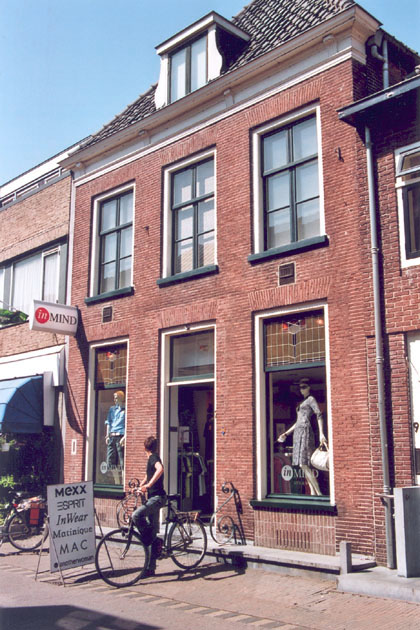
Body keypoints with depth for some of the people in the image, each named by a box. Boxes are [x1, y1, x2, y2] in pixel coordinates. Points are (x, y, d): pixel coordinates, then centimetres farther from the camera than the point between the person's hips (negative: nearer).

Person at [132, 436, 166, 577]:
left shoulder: (153, 458, -9)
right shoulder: (151, 459, 20)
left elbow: (160, 469, -33)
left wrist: (148, 485, -34)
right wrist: (140, 486, 27)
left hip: (157, 497, -10)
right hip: (153, 498, 10)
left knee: (137, 515, -29)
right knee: (152, 532, 9)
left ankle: (152, 540, -13)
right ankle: (151, 568, 13)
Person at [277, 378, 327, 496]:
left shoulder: (311, 399, 1)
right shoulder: (302, 403, 24)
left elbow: (319, 415, -10)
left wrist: (321, 433, -21)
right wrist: (286, 434, 25)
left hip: (305, 431, -8)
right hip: (298, 432, 8)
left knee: (304, 464, -17)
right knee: (305, 466, 3)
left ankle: (319, 493, -17)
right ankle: (313, 492, 2)